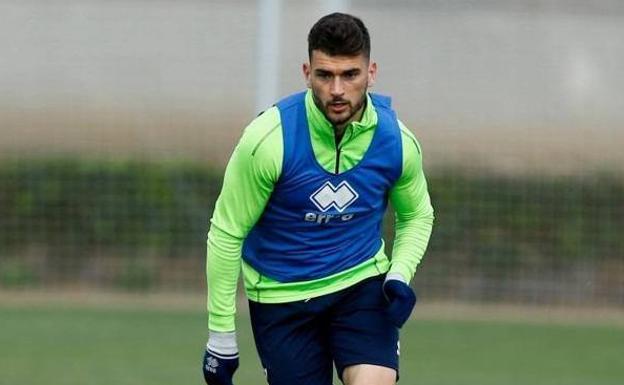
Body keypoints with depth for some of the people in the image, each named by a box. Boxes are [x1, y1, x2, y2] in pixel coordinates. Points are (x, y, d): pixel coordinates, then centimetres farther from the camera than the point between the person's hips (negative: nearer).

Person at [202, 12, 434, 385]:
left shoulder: (397, 140, -10)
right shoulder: (268, 138, -19)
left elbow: (417, 215, 12)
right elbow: (226, 234, -10)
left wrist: (400, 275, -8)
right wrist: (221, 338, -8)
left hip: (363, 286, 1)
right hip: (282, 296, -1)